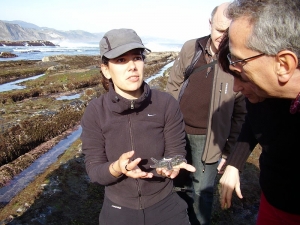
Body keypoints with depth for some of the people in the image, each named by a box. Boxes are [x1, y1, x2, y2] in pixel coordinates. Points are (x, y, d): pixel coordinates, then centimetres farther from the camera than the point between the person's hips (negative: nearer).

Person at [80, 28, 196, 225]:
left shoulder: (167, 104, -16)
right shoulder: (94, 113, -15)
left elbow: (176, 152, -9)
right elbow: (94, 170, -12)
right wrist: (116, 168, -33)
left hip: (165, 204, 0)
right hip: (118, 209, 1)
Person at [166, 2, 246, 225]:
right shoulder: (190, 48, -4)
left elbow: (242, 113, -7)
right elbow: (173, 86, 5)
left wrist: (229, 149, -7)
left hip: (209, 138, -3)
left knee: (202, 191, 11)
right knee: (178, 182, 22)